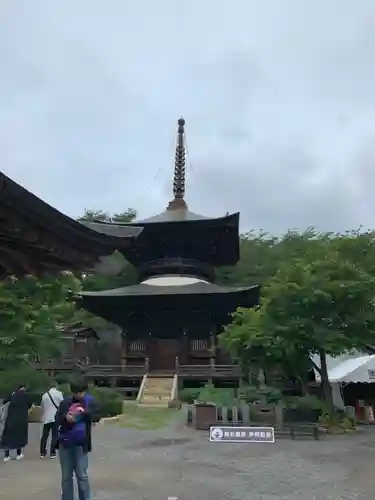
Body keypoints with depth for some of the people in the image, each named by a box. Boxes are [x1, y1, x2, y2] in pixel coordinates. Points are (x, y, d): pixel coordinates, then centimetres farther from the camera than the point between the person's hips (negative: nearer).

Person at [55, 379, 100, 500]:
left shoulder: (90, 401, -3)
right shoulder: (65, 402, 1)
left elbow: (97, 417, -8)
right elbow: (57, 420, 3)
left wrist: (85, 412, -24)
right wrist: (65, 417, -19)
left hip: (81, 445, -2)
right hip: (65, 443, 2)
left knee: (82, 475, 1)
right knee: (66, 476, 12)